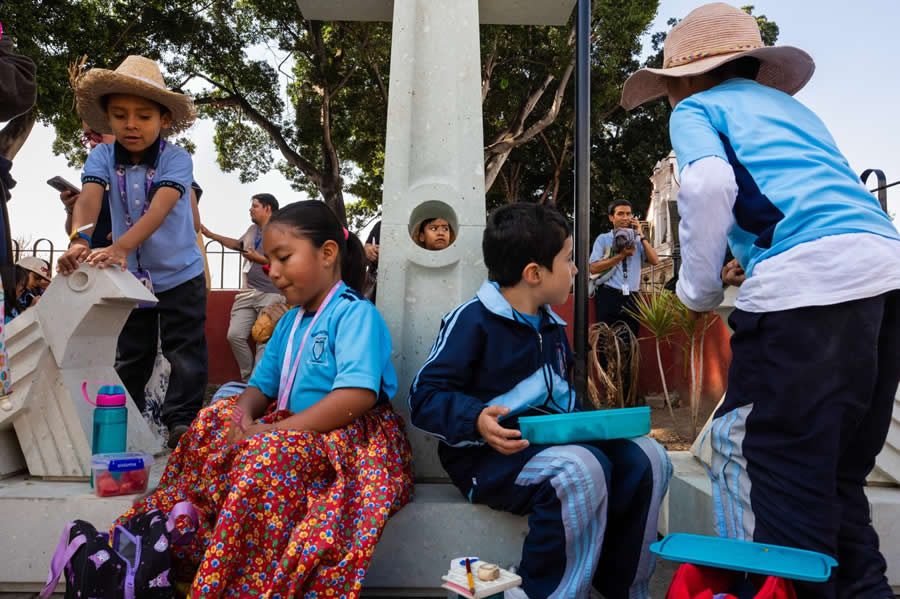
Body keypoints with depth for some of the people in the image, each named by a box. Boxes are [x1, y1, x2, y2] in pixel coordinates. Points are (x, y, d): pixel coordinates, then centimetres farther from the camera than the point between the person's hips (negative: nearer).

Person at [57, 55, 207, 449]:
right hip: (129, 276, 3)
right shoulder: (102, 156, -8)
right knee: (129, 357, 16)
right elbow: (89, 198, -25)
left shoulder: (177, 160, -17)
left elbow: (160, 208, -33)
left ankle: (180, 421, 17)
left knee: (185, 354, 3)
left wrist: (120, 247, -48)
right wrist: (79, 242, -45)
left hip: (179, 275, -3)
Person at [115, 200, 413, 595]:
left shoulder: (354, 313, -12)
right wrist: (242, 416, -9)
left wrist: (276, 431, -25)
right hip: (293, 433, 9)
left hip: (351, 439, -8)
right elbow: (261, 386, 16)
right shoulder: (289, 322, 16)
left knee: (267, 455, -32)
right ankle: (174, 548, -6)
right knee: (213, 424, -5)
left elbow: (358, 396, -26)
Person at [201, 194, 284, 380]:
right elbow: (237, 244, 36)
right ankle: (248, 380, 9)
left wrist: (260, 259, -16)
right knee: (235, 335, -3)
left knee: (264, 340, -11)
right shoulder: (252, 229, 17)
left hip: (271, 295, -7)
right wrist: (210, 235, 35)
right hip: (248, 293, 7)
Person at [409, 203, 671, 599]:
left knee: (645, 458, -8)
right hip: (490, 456, -8)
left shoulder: (552, 326, 15)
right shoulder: (472, 321, -11)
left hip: (553, 443, 8)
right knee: (580, 469, -34)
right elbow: (424, 397, -14)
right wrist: (477, 421, -31)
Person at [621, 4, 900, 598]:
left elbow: (708, 184, -10)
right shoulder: (791, 106, 32)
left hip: (806, 281, -8)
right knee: (840, 473, 17)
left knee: (783, 472, -1)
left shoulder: (697, 107, 11)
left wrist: (699, 289, 1)